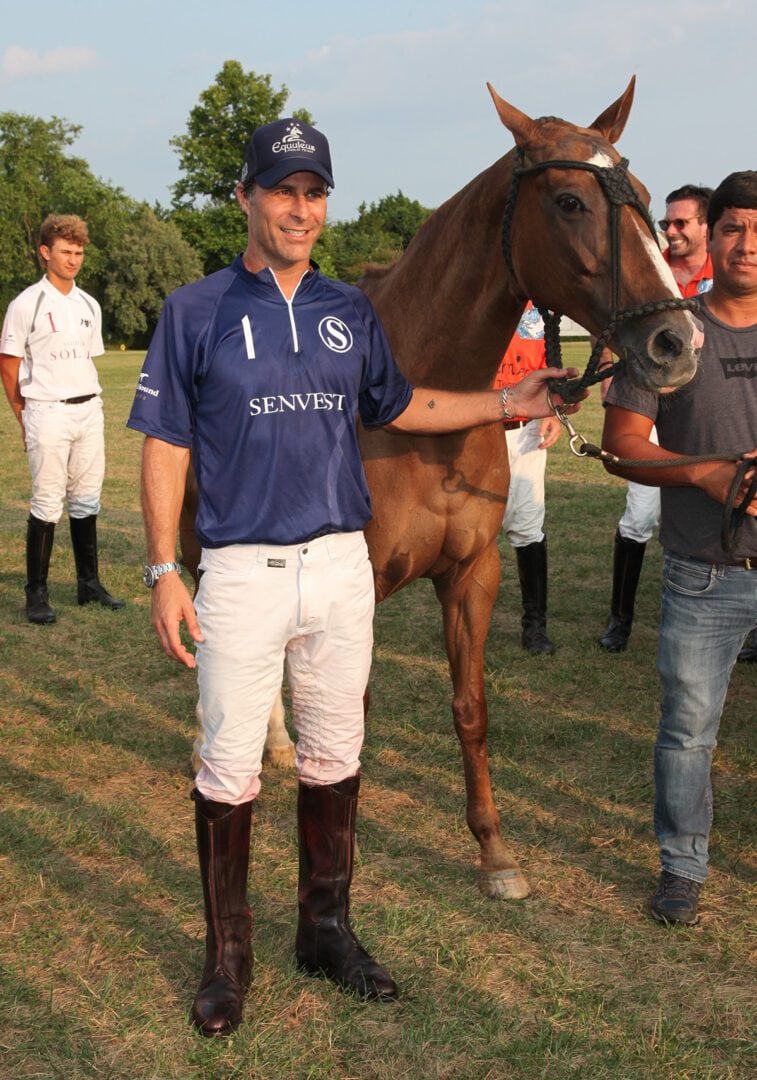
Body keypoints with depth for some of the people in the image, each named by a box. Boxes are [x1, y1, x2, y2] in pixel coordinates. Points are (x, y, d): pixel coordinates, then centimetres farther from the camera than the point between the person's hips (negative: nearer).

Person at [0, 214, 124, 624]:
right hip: (47, 413, -6)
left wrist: (92, 403, 11)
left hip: (88, 410, 6)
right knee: (47, 504, -5)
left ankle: (89, 583, 21)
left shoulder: (89, 306, 13)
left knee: (87, 499, 11)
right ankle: (36, 594, 3)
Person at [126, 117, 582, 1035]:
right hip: (241, 571, -4)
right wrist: (164, 573, -10)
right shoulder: (196, 311, -4)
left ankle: (326, 929, 31)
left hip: (341, 565, 4)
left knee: (335, 756, 14)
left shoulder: (350, 310, 7)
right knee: (229, 769, 4)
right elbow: (165, 447, -4)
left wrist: (504, 404, 14)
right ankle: (227, 954, 22)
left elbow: (395, 406, 20)